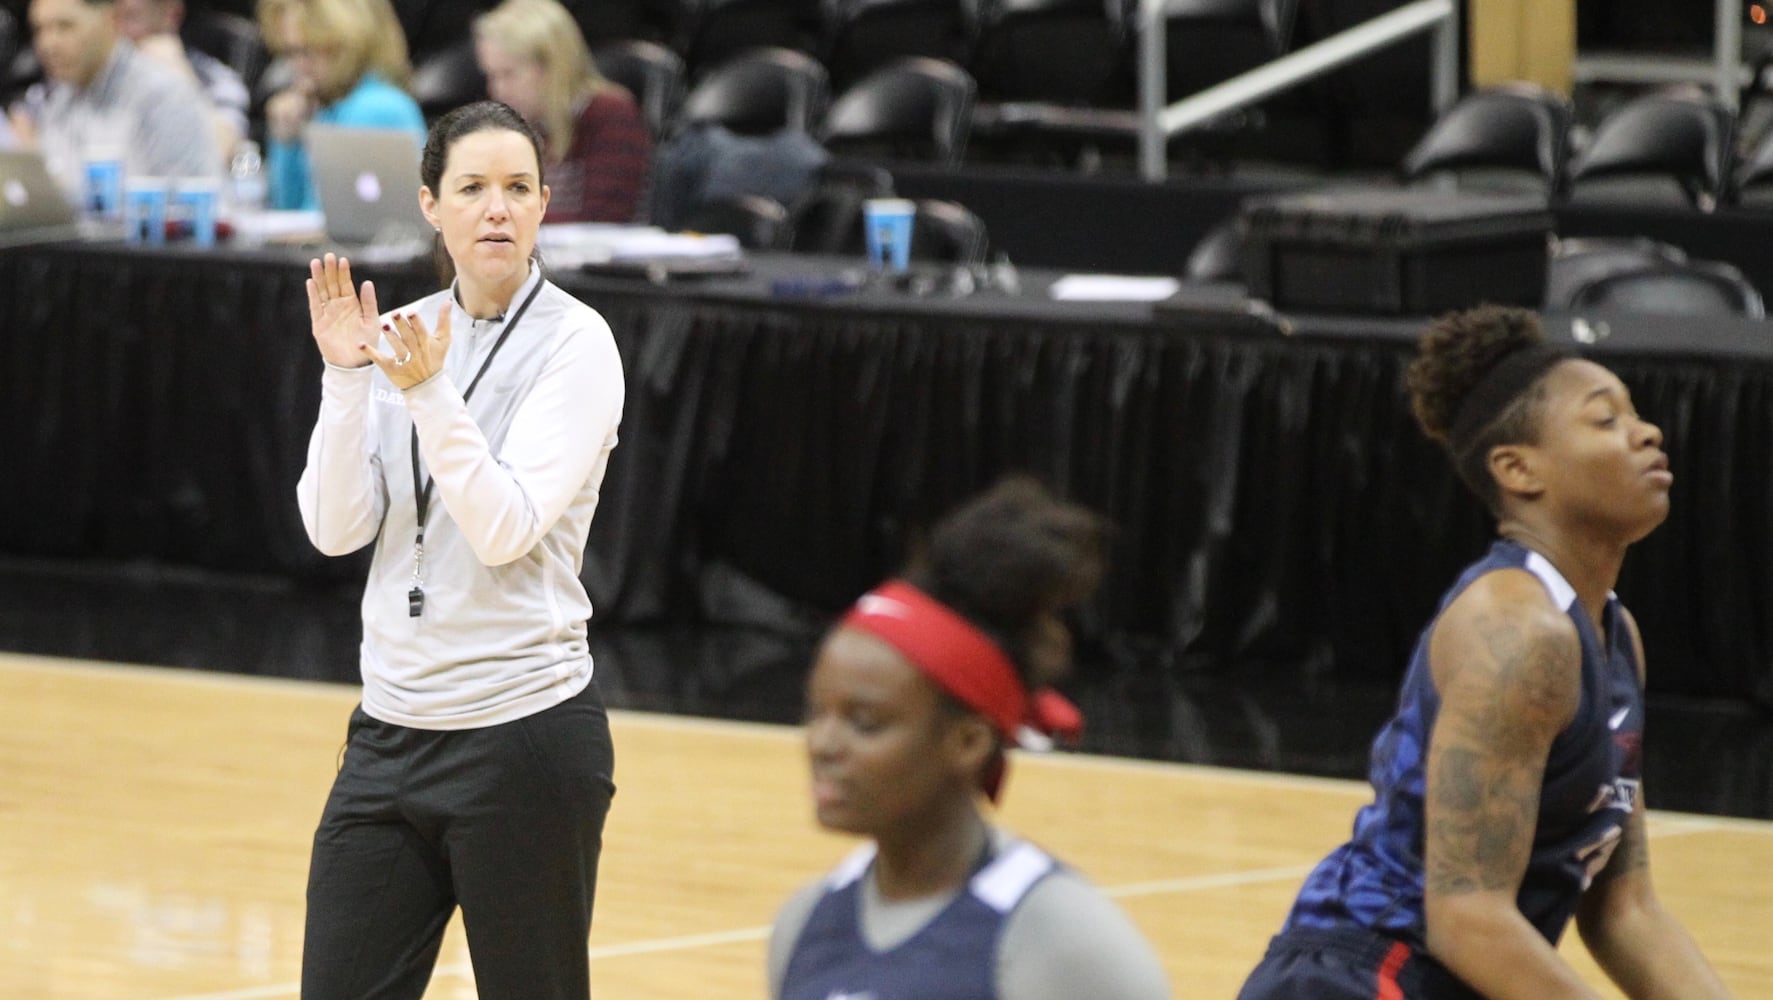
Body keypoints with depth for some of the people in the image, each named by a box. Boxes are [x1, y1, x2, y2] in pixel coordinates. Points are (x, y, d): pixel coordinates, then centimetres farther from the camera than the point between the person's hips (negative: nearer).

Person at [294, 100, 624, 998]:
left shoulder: (573, 342, -7)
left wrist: (428, 394, -26)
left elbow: (506, 530, -17)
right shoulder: (402, 336, 8)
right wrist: (345, 376, -12)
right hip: (390, 733, 5)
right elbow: (336, 529, -1)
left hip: (523, 734, -5)